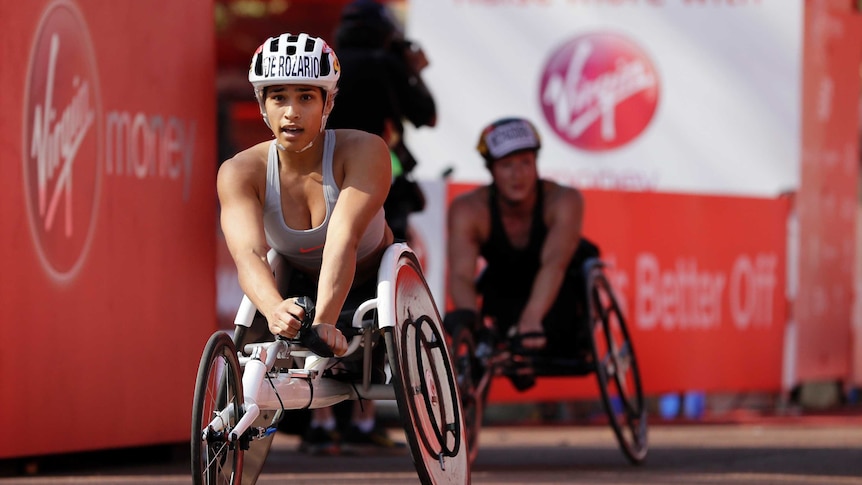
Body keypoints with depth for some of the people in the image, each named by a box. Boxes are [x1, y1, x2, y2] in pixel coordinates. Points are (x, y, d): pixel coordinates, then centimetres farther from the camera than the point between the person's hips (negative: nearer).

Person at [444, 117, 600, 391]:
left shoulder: (564, 201, -31)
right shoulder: (467, 210, -26)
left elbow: (554, 264, -46)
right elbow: (461, 275, -37)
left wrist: (531, 319, -62)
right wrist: (468, 316, -60)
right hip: (505, 290, 1)